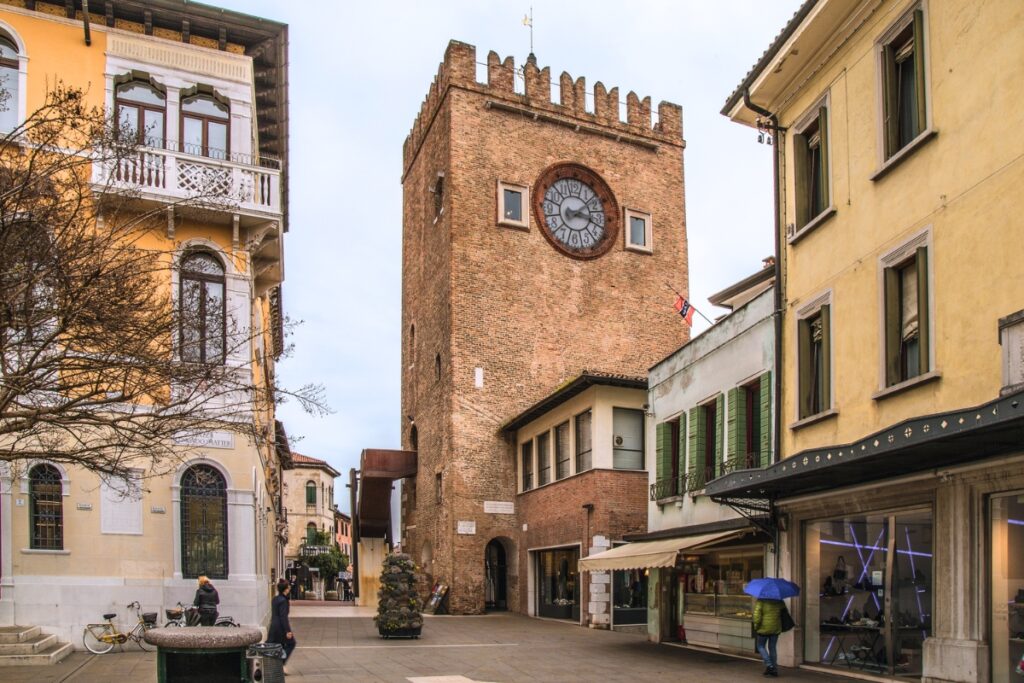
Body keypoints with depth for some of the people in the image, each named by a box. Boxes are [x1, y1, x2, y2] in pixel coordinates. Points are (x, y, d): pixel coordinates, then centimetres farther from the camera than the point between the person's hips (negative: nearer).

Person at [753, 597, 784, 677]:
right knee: (772, 648, 15)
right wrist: (781, 626, 16)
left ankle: (769, 665, -3)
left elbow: (757, 614, -19)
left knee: (761, 646, 13)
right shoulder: (779, 601, 0)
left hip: (764, 628, -4)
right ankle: (774, 669, 15)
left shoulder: (761, 601, -14)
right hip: (776, 628, 4)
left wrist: (756, 626, -6)